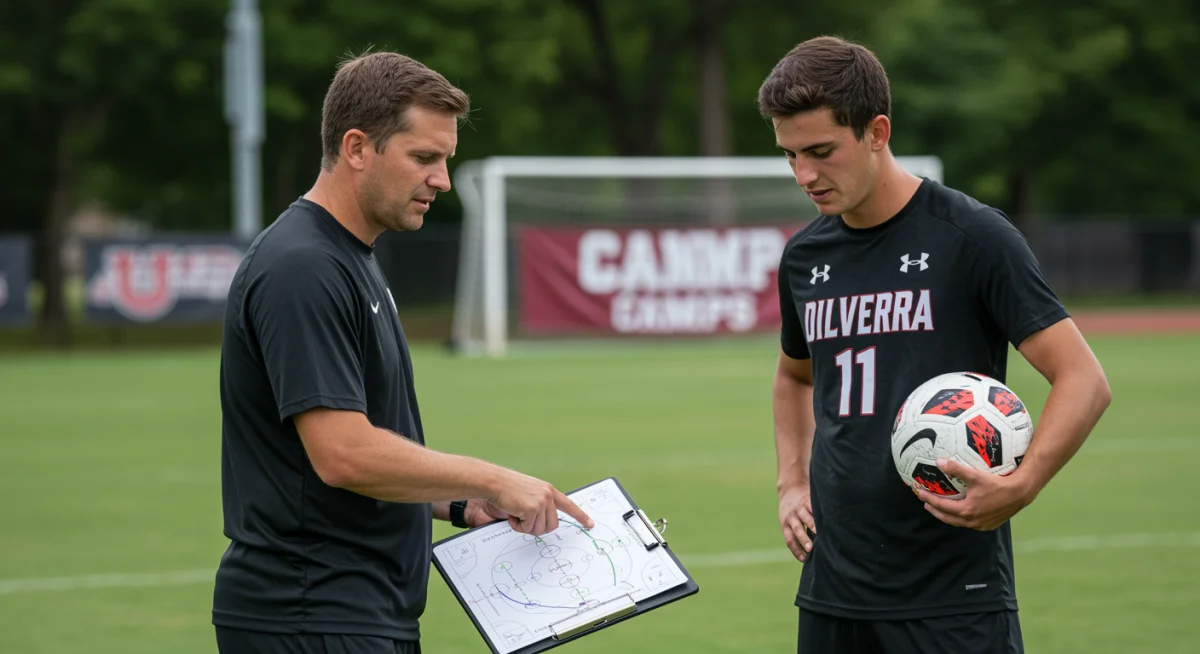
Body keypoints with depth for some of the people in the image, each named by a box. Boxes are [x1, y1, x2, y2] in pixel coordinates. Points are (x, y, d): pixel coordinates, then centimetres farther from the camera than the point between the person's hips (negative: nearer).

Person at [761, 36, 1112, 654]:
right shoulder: (804, 256, 10)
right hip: (832, 594, 6)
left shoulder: (972, 236, -8)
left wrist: (1021, 486, -24)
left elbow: (1084, 380, -9)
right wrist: (792, 483, 14)